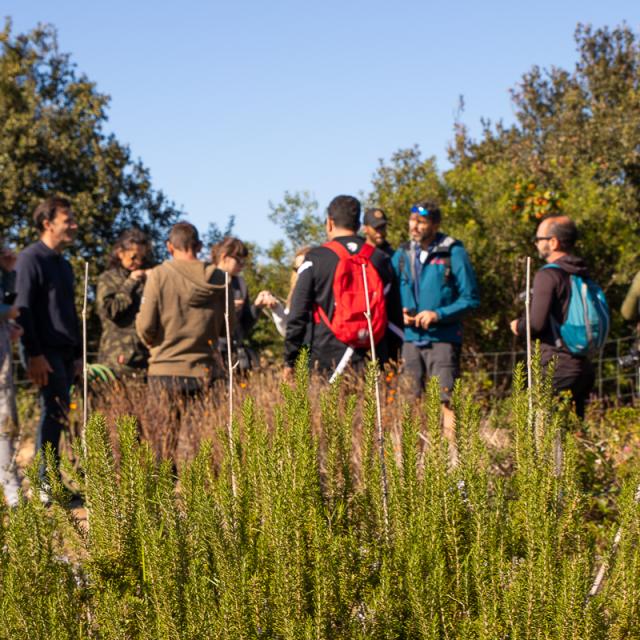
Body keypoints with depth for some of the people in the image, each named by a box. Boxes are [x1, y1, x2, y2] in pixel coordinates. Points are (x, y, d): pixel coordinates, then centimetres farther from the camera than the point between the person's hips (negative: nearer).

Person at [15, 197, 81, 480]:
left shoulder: (64, 264, 20)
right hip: (46, 352, -8)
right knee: (56, 414, -13)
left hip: (65, 353, 8)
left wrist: (78, 354, 20)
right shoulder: (31, 259, -6)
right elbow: (23, 309, -13)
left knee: (53, 416, 7)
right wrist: (34, 354, -18)